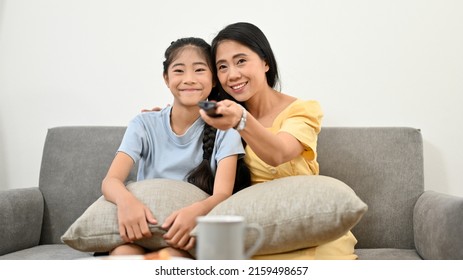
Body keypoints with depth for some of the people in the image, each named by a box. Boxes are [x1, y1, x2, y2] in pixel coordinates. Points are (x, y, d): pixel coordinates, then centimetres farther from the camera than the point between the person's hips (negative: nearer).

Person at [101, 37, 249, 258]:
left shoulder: (224, 128, 1)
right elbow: (110, 180, -7)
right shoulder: (144, 124, 5)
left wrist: (195, 211, -36)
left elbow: (223, 194, -11)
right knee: (123, 253, -32)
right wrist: (126, 200, -34)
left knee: (171, 256, -35)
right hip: (143, 228, 2)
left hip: (193, 233, -1)